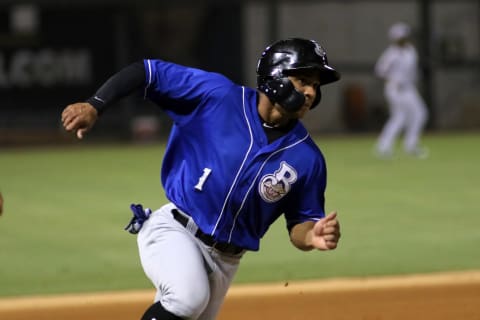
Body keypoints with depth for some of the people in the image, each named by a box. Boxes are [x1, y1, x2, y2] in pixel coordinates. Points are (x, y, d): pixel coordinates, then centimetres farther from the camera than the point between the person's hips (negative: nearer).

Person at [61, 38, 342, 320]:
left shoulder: (308, 158, -4)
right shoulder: (217, 95, -12)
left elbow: (300, 222, 4)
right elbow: (148, 72, -9)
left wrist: (312, 237, -20)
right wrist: (94, 106, -21)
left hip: (224, 261, 5)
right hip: (174, 229, -4)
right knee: (188, 297, -34)